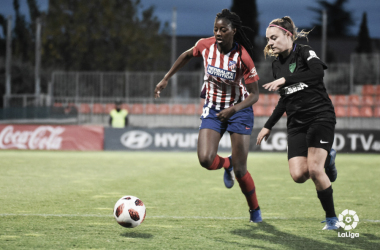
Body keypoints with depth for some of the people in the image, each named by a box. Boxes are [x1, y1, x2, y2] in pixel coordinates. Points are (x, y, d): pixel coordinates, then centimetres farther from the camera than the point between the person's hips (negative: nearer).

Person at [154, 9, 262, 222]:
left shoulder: (243, 57, -24)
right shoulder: (205, 45, -13)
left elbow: (254, 95, -20)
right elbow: (187, 55, 11)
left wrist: (233, 109, -36)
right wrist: (166, 79, 13)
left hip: (239, 110, -3)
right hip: (213, 109, 3)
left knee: (240, 171, -5)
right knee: (206, 160, -19)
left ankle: (255, 210, 22)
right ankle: (227, 164, 19)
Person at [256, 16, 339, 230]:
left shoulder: (305, 53, -6)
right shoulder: (277, 64, 14)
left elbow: (318, 71, -30)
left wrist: (285, 80, -33)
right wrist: (268, 126, 24)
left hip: (320, 116, -6)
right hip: (296, 122, 6)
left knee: (314, 170, -20)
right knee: (298, 175, -12)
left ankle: (332, 218, -3)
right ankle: (326, 159, 21)